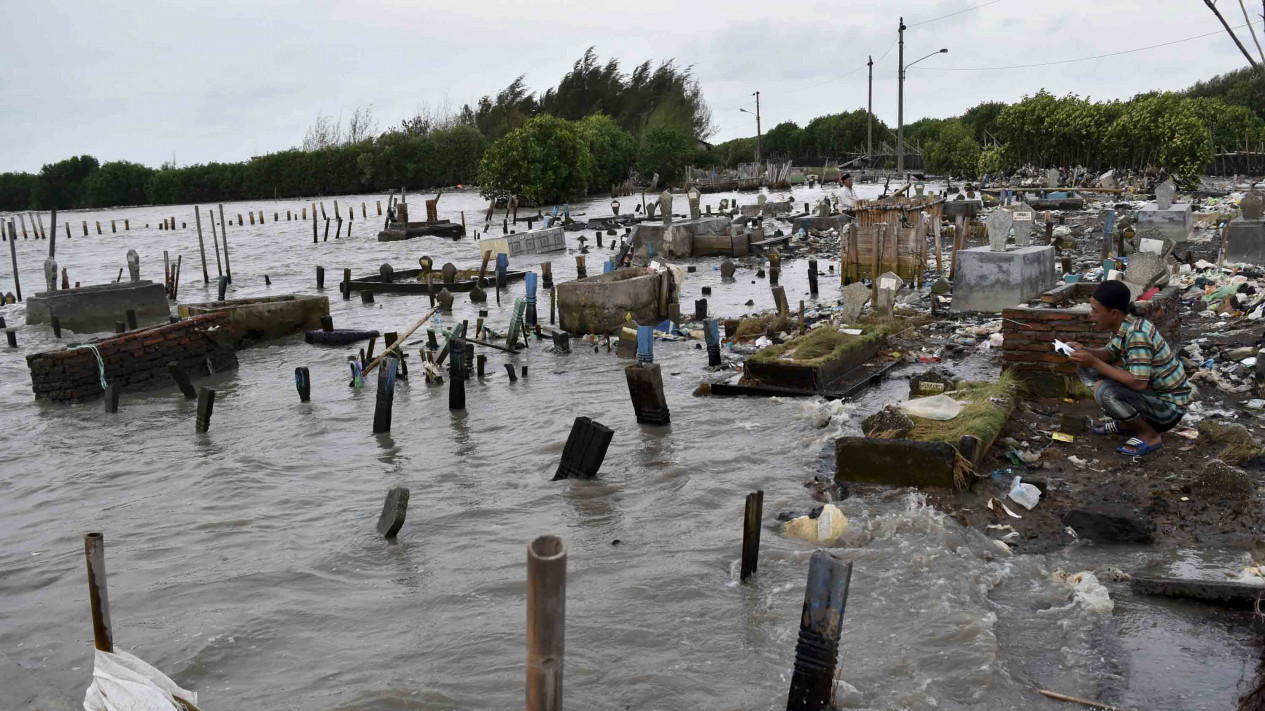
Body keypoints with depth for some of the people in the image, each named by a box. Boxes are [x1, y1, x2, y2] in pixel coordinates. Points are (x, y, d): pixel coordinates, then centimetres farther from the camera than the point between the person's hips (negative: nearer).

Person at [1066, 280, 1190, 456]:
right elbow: (1110, 354, 13)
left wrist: (1094, 362, -29)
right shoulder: (1122, 326, -4)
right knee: (1086, 369, 5)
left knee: (1103, 391, -32)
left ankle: (1149, 435, -7)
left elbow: (1138, 383, -33)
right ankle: (1125, 423, 15)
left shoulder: (1137, 333, -30)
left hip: (1169, 405, -9)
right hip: (1151, 391, 9)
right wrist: (1083, 351, -8)